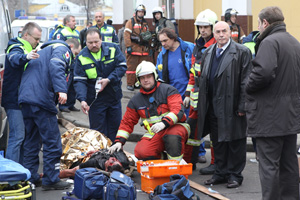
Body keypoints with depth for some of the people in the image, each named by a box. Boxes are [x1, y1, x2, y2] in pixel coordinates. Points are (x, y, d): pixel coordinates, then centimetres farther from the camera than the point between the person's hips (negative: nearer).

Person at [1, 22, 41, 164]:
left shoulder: (28, 49, 19)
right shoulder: (16, 48, -12)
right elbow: (15, 58, -38)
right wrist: (25, 57, -59)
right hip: (14, 101, -10)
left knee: (24, 136, 12)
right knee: (17, 137, -13)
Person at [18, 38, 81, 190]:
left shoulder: (43, 51, 32)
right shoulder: (62, 49, 4)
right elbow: (56, 66, -17)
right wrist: (61, 90, -29)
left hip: (25, 98, 9)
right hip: (41, 99, -9)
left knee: (31, 140, 15)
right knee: (52, 141, -3)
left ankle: (30, 178, 19)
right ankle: (50, 180, 0)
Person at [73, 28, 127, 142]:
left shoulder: (113, 49, -5)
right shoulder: (82, 57, -7)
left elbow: (122, 67, -5)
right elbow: (79, 80, -10)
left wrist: (109, 80, -20)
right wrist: (82, 100, -24)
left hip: (114, 97, 2)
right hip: (95, 100, -2)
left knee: (115, 127, 12)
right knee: (98, 131, 2)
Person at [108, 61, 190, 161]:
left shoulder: (168, 90, -3)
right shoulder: (135, 101, 11)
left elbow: (178, 111, -15)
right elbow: (127, 122, 15)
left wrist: (164, 123, -32)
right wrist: (119, 141, 2)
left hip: (175, 126, -4)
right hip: (154, 133, 4)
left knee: (173, 136, -40)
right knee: (141, 153, -24)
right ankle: (163, 159, 5)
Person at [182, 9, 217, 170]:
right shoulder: (198, 45, 15)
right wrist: (188, 93, 17)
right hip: (198, 95, 8)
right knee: (192, 125, 11)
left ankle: (216, 163, 11)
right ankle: (189, 161, 21)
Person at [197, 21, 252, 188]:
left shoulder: (242, 52, -7)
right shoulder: (208, 53, 13)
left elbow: (245, 81, -10)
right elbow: (203, 79, 18)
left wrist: (242, 106, -14)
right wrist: (202, 105, 12)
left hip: (232, 106, -6)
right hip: (213, 107, 6)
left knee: (235, 141, 2)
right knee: (218, 142, 13)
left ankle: (235, 175, 13)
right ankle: (221, 173, 24)